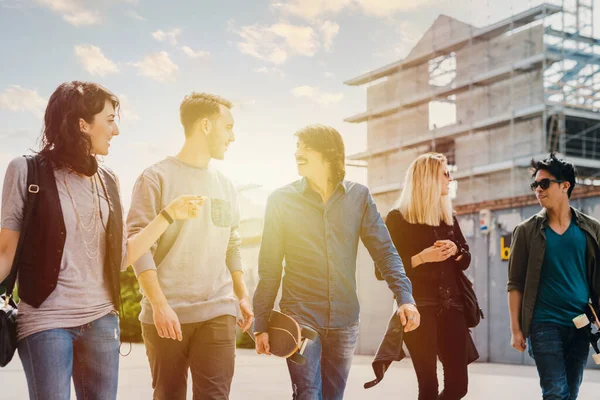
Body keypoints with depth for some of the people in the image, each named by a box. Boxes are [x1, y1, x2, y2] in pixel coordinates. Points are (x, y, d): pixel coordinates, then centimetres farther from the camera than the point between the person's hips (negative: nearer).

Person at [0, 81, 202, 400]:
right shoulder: (28, 170, -5)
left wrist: (169, 214, 8)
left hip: (102, 320, 5)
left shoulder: (106, 181, 9)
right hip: (45, 321, -4)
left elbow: (121, 257, 10)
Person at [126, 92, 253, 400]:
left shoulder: (225, 186, 16)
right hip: (167, 313, -4)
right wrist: (159, 304, -16)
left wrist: (242, 295, 14)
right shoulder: (157, 178, -3)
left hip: (218, 313, 4)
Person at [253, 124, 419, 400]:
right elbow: (269, 268, 0)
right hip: (300, 317, -2)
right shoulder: (282, 199, -2)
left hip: (344, 320, 2)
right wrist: (261, 323, -2)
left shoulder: (358, 196, 1)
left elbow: (384, 251, 0)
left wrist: (404, 297, -13)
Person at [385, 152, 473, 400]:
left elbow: (465, 260, 19)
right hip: (418, 307, -6)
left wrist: (454, 250, -3)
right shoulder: (398, 219, -2)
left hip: (450, 306, 6)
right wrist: (422, 257, -19)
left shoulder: (448, 218, 15)